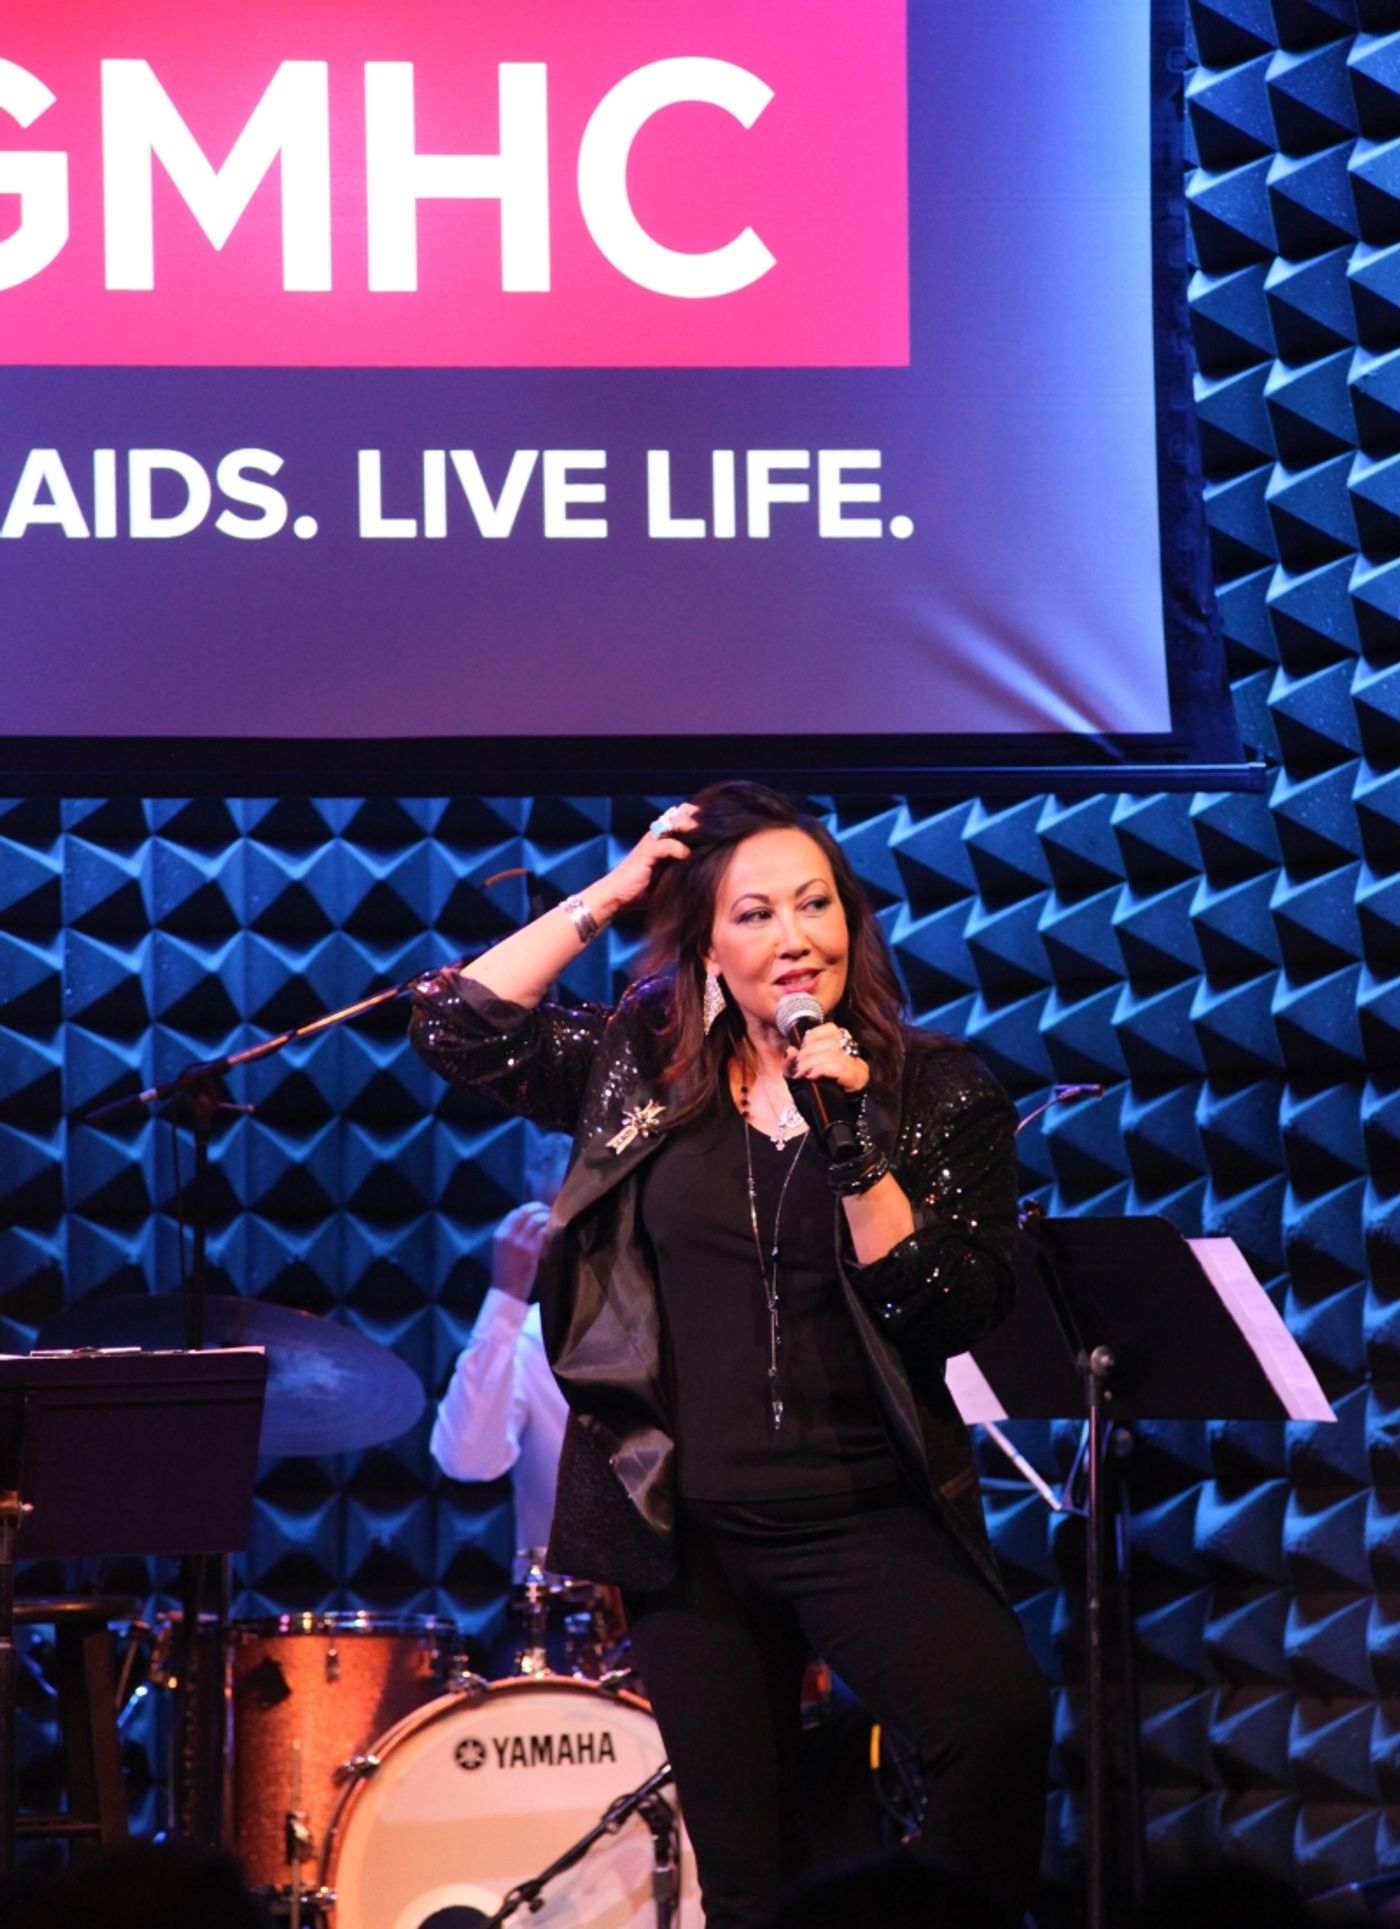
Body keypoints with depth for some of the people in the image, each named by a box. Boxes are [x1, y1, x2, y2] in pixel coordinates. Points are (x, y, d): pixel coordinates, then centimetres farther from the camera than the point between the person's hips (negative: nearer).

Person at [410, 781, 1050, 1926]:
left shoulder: (941, 1096, -1)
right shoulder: (642, 1069, 7)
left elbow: (955, 1315, -9)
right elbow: (460, 1028, 0)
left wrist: (854, 1145, -18)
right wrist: (602, 902, 0)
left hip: (871, 1518, -2)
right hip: (689, 1526, 2)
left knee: (1000, 1718, -31)